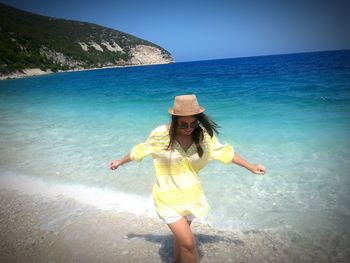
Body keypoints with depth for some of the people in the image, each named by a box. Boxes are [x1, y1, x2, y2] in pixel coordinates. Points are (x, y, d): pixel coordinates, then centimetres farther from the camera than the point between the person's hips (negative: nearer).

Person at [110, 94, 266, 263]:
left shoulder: (204, 135, -9)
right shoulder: (160, 135, -18)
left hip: (191, 195, 4)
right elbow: (140, 150, -1)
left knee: (181, 234, 23)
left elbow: (224, 152, 4)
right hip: (168, 198, -4)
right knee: (188, 243, -9)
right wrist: (120, 162, 14)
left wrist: (250, 167, 12)